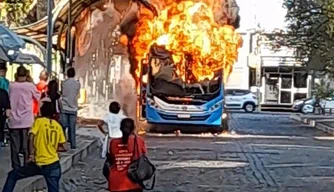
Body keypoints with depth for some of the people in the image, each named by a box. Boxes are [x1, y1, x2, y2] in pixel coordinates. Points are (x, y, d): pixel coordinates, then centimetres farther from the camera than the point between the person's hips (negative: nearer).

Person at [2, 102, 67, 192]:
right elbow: (63, 148, 10)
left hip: (38, 163, -3)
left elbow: (31, 138, -15)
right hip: (54, 164, 3)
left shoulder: (39, 121, 0)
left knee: (12, 175, 15)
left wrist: (31, 155, -9)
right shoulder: (58, 126, 10)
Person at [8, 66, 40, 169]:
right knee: (27, 146, 8)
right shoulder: (30, 86, -7)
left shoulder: (11, 86, -5)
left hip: (14, 121, 1)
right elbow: (38, 97, 9)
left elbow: (8, 98, 8)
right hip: (27, 121, 0)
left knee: (15, 147, 6)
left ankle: (16, 168, 6)